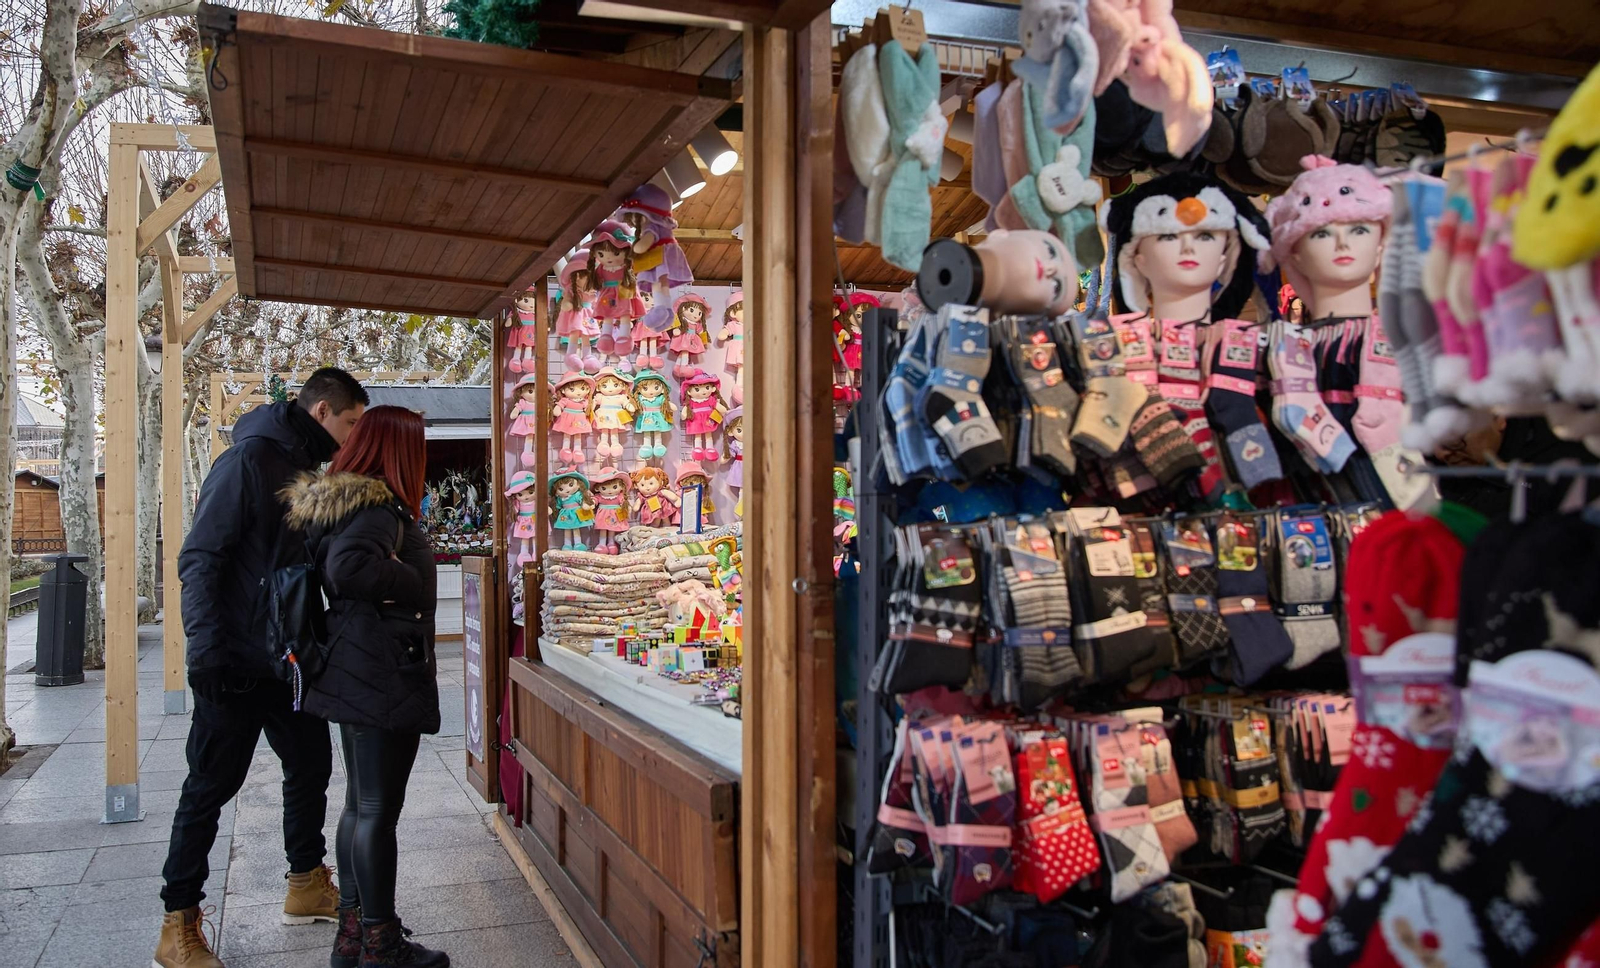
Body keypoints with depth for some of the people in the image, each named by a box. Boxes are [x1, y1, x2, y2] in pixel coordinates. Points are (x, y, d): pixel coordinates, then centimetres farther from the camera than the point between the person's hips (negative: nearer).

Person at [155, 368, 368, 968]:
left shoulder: (310, 471, 10)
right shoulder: (251, 459, -15)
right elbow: (199, 559, -19)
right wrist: (207, 648, -24)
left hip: (290, 661, 8)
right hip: (237, 664, -8)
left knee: (310, 766, 16)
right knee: (211, 787, 2)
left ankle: (307, 886, 33)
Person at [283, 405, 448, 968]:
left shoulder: (335, 500, 13)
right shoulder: (381, 508, -17)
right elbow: (350, 565, -34)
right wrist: (410, 583, -19)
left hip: (353, 668, 10)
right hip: (385, 673, -10)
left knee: (359, 803, 17)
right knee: (378, 810, -2)